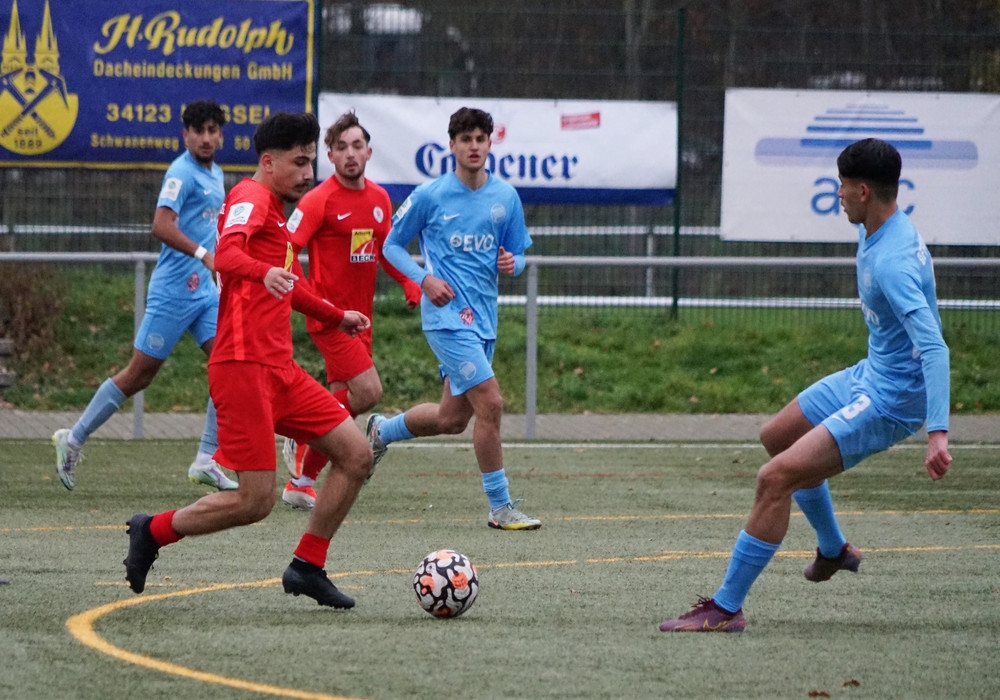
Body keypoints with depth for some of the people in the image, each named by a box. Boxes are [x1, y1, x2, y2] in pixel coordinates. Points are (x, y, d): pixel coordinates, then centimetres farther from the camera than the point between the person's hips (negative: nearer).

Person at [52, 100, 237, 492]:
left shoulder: (215, 175, 14)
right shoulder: (182, 173, -13)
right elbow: (162, 226, -26)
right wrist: (204, 253, -34)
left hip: (204, 289, 8)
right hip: (173, 291, -8)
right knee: (140, 374, -2)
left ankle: (206, 461, -3)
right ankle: (73, 440, 13)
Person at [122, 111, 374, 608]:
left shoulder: (276, 211, 23)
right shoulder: (251, 198, -7)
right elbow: (227, 254, -30)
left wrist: (336, 317, 53)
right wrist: (264, 272, -50)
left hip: (279, 369, 10)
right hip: (244, 367, -10)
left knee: (356, 455, 2)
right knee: (256, 501, -10)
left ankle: (307, 567, 10)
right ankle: (153, 532, 9)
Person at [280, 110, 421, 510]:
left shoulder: (379, 199, 10)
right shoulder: (319, 200, -11)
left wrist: (410, 283, 7)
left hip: (360, 316, 7)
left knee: (343, 402, 9)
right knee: (367, 391, -17)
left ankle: (301, 481, 19)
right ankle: (302, 444, 3)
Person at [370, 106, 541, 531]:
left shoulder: (505, 197, 7)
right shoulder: (429, 196, -5)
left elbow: (517, 256, 16)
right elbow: (392, 245, 4)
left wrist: (512, 264, -8)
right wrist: (425, 278, -12)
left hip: (483, 318, 6)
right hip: (447, 316, -6)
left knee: (451, 419, 13)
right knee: (490, 403, -16)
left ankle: (381, 431, 42)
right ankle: (500, 507, -7)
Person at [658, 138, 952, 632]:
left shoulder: (892, 263, -30)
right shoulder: (877, 231, 1)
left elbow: (933, 347, -38)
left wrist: (937, 432, -45)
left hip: (891, 400, -11)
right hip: (870, 374, 11)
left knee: (775, 478, -18)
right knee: (776, 437, 28)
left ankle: (726, 608, -12)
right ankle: (833, 550, 45)